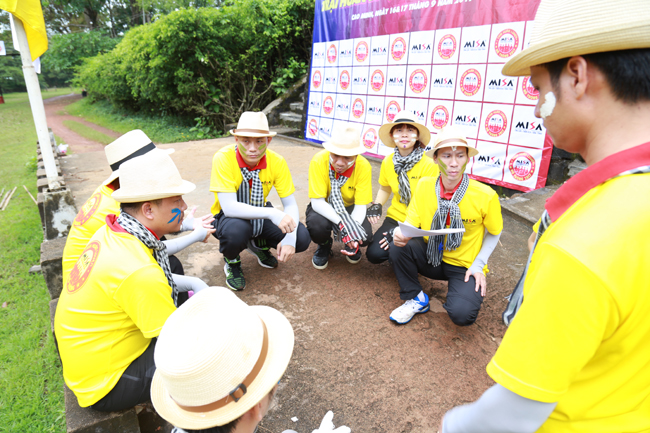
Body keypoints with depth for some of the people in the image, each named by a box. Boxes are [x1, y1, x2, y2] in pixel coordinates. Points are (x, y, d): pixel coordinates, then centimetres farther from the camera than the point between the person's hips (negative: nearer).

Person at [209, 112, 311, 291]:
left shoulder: (276, 161, -15)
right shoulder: (223, 158, -25)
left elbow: (290, 204, -12)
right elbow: (228, 207, -33)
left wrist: (290, 238, -30)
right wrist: (272, 213, -44)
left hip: (260, 216, 4)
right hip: (230, 217, -3)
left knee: (302, 239, -18)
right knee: (236, 230, -40)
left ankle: (259, 245, 15)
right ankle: (232, 263, -1)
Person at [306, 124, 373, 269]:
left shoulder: (364, 166, -22)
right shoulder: (319, 160, -26)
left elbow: (360, 206, -20)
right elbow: (317, 202, -28)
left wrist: (353, 228, -41)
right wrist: (342, 223, -43)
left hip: (349, 208, 1)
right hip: (323, 208, -1)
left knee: (366, 236, -27)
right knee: (317, 225, -35)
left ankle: (351, 246, 13)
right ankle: (324, 246, 4)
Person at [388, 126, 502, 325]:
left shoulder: (486, 196, -17)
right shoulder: (425, 186, -10)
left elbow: (494, 233, -1)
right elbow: (411, 223, -7)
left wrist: (478, 266, -10)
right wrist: (401, 235, -30)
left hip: (465, 266, -2)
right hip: (431, 257, 3)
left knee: (461, 313, -27)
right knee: (398, 249, -25)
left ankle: (461, 291, 11)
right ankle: (416, 299, 0)